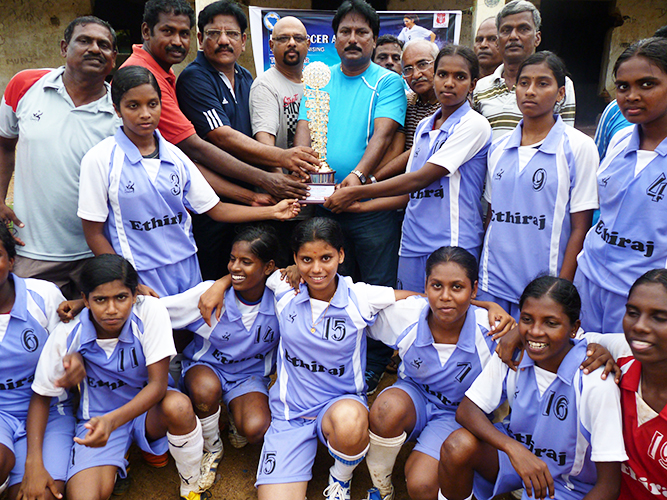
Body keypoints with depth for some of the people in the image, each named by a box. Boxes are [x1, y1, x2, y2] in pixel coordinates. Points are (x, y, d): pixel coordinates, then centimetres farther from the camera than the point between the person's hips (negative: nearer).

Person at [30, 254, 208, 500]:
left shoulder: (151, 311, -23)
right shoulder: (69, 334, -17)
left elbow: (158, 384, -23)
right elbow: (41, 397, -4)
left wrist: (112, 420, -39)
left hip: (148, 408, 0)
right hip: (98, 417, 0)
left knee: (178, 406, -35)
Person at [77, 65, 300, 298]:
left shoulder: (175, 156, 4)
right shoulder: (100, 160, -7)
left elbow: (215, 209, 6)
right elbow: (94, 234, -5)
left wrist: (273, 211, 0)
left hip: (187, 272, 4)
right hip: (140, 279, -3)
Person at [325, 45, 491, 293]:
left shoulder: (474, 124, -7)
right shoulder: (423, 126, 15)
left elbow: (420, 179, -14)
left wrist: (356, 193, -9)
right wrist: (360, 206, 5)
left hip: (451, 247, -6)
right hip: (412, 245, 6)